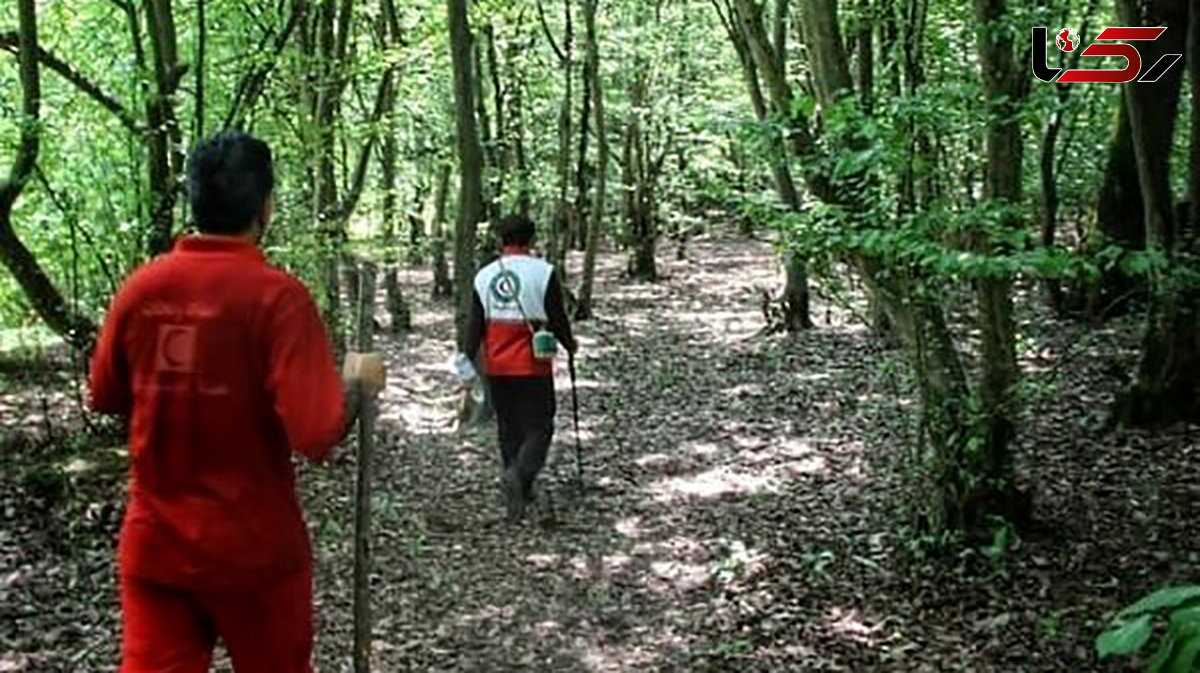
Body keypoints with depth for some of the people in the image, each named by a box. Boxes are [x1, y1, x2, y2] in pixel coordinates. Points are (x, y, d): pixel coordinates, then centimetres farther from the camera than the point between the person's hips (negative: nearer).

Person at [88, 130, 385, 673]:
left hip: (153, 546, 3)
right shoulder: (277, 295, -17)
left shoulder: (139, 288, -3)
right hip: (254, 551, -3)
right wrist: (357, 384, -6)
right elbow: (317, 434, -24)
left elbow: (105, 397, 11)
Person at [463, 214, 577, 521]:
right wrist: (570, 344, 14)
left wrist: (469, 361, 9)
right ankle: (518, 474, -24)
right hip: (533, 368, -4)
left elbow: (474, 326, 3)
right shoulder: (543, 273, -8)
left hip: (496, 368, 4)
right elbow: (557, 319, -5)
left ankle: (520, 490, 21)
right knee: (539, 429, 1)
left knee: (508, 429, 16)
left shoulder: (484, 276, 3)